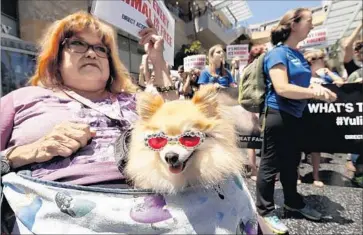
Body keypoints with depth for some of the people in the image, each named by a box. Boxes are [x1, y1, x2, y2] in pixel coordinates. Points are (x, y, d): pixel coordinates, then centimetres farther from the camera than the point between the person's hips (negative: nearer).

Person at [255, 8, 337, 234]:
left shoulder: (298, 54, 14)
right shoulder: (278, 53, -12)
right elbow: (282, 88, -23)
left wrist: (318, 88, 3)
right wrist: (314, 93, -23)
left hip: (295, 115, 9)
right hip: (278, 114, -9)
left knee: (291, 161, 20)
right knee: (271, 164, 1)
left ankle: (293, 201, 38)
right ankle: (265, 210, 15)